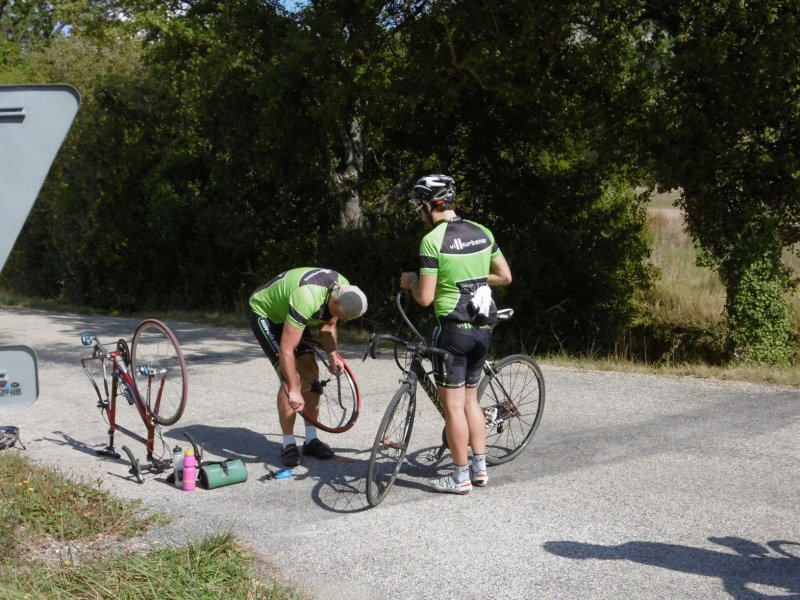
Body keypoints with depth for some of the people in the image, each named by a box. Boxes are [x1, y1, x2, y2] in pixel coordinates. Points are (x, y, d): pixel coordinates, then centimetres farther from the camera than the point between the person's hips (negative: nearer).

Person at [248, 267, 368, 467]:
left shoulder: (344, 290, -17)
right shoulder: (307, 299, -41)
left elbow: (328, 326, 0)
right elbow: (286, 350, -41)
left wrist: (333, 355, -15)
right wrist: (293, 390, -40)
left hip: (286, 312, 8)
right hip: (264, 312, -8)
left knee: (310, 372, -1)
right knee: (290, 376, -18)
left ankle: (311, 439, 6)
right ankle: (288, 444, -8)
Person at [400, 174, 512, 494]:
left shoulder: (433, 240, -15)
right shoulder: (482, 232, 5)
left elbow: (425, 298, -16)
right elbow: (505, 276, 12)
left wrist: (411, 281, 5)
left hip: (454, 329, -7)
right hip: (483, 328, 7)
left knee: (453, 405, 3)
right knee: (470, 398, 19)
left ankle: (460, 476, 9)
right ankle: (480, 467, 22)